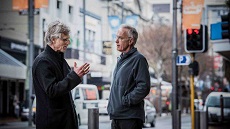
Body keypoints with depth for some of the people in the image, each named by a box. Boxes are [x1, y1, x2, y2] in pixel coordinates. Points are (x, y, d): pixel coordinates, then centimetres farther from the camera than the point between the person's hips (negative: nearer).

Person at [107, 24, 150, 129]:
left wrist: (125, 100, -16)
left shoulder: (138, 59, -10)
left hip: (130, 117, -9)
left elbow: (144, 87, -18)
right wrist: (111, 106, 15)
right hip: (116, 116, 9)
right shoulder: (121, 59, 19)